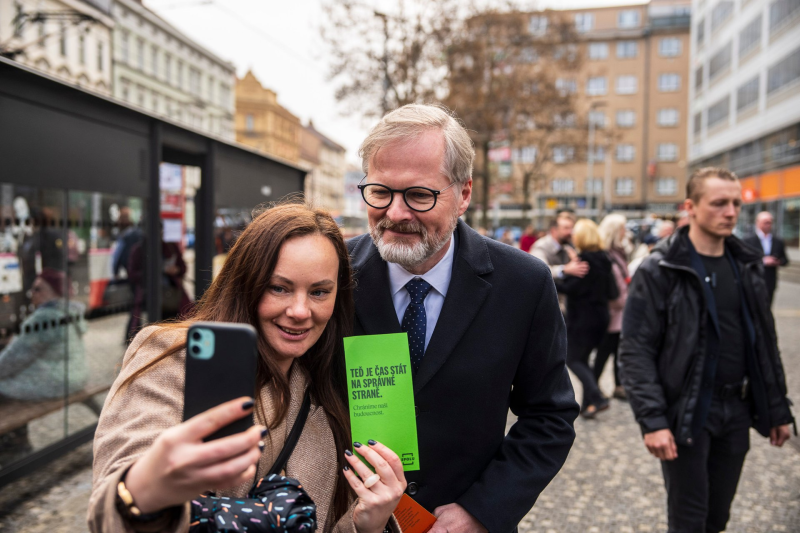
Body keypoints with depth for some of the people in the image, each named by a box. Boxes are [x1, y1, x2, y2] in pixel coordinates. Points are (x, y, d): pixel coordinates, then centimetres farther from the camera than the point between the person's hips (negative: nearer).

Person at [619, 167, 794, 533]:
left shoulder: (746, 265, 8)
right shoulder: (659, 270, -12)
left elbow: (764, 341, 13)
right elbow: (636, 351, -14)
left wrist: (778, 408, 12)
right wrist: (652, 420, -20)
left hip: (736, 411, 6)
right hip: (686, 414, -5)